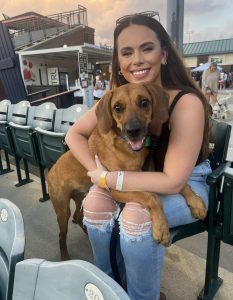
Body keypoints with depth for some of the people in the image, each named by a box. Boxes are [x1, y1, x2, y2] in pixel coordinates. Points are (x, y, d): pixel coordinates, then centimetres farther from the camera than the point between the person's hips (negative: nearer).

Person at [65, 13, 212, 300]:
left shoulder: (186, 103, -26)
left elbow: (173, 181, -28)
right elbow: (74, 134, -3)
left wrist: (108, 178, -26)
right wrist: (97, 171, -20)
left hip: (186, 185, -4)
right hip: (143, 179, 5)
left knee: (136, 216, -31)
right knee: (95, 201, -20)